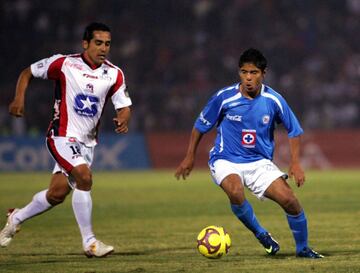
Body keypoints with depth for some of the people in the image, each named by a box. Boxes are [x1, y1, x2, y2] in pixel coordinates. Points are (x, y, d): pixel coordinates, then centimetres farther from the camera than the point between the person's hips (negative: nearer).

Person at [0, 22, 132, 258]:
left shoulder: (114, 74, 1)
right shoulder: (64, 64, -9)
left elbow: (124, 106, 1)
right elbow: (27, 73, 3)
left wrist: (123, 119, -23)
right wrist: (19, 99, -12)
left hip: (87, 142, 5)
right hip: (63, 137, -5)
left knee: (57, 194, 9)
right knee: (84, 177, -26)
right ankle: (89, 242, -19)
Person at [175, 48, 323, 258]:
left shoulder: (273, 100, -8)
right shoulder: (225, 97, -11)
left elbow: (294, 130, 6)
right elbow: (201, 125, 4)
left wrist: (295, 163, -5)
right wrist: (190, 158, 9)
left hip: (260, 162, 2)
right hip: (226, 162, -2)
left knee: (289, 199, -15)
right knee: (235, 191, -35)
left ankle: (303, 249, 10)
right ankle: (260, 234, -8)